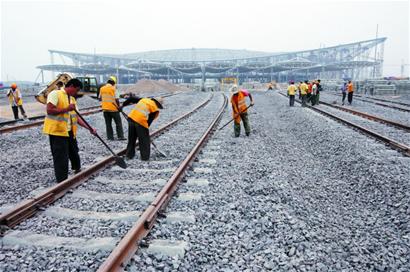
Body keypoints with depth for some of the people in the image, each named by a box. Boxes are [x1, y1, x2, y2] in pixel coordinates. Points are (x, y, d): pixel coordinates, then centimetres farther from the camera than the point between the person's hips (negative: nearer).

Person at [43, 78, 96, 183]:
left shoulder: (73, 99, 15)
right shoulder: (55, 94, -8)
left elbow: (77, 118, 11)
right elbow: (49, 110, -20)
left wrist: (89, 128, 2)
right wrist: (66, 109, -20)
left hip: (70, 132, 8)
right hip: (57, 131, -8)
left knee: (74, 153, 21)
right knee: (61, 158, -4)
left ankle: (78, 170, 44)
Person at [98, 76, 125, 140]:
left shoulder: (102, 88, 5)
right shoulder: (113, 89, -10)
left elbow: (100, 98, 13)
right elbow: (117, 99, -14)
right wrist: (118, 107, -2)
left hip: (105, 109, 5)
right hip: (113, 109, -5)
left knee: (108, 123, 11)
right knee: (118, 123, 5)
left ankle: (110, 137, 11)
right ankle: (120, 136, 4)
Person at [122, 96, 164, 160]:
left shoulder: (143, 99, 19)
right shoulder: (155, 110, 5)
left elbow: (131, 98, 18)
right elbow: (149, 121, 2)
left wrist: (123, 105, 27)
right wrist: (146, 129, 11)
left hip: (131, 118, 6)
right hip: (141, 121, -5)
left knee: (131, 138, 21)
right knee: (145, 140, 12)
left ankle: (129, 155, 31)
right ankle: (145, 157, 18)